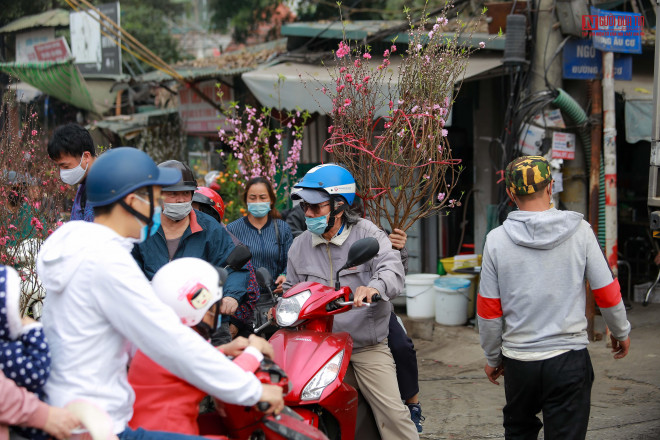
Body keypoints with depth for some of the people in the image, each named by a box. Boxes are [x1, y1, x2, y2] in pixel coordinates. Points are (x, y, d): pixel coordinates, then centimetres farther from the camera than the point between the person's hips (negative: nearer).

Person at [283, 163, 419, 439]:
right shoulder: (300, 245, 11)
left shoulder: (367, 233, -3)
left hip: (368, 346, -3)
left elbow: (392, 268, -20)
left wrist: (375, 287, -41)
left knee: (393, 413, -13)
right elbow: (291, 289, 22)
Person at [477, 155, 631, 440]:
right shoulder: (579, 230, -5)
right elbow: (607, 292, 0)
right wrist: (621, 332, 18)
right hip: (568, 357, -1)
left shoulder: (497, 240, -4)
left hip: (518, 358, 1)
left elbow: (488, 311, 0)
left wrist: (492, 357, 14)